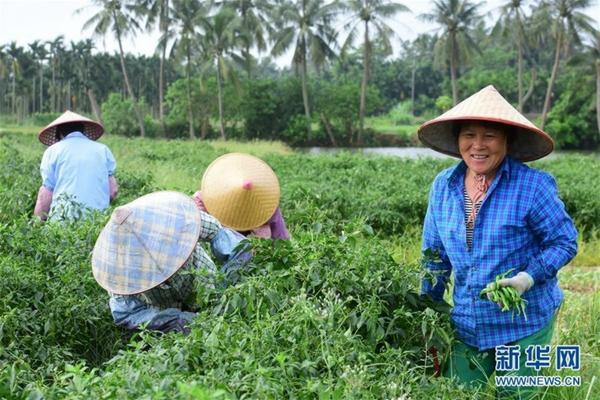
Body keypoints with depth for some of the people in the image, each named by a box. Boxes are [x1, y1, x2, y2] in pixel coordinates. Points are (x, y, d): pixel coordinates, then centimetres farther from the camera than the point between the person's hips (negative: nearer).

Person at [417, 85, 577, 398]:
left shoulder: (533, 185, -18)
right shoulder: (443, 186, -3)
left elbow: (565, 241, -9)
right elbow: (435, 255, 7)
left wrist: (530, 276, -26)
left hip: (524, 325, -4)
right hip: (466, 324, 4)